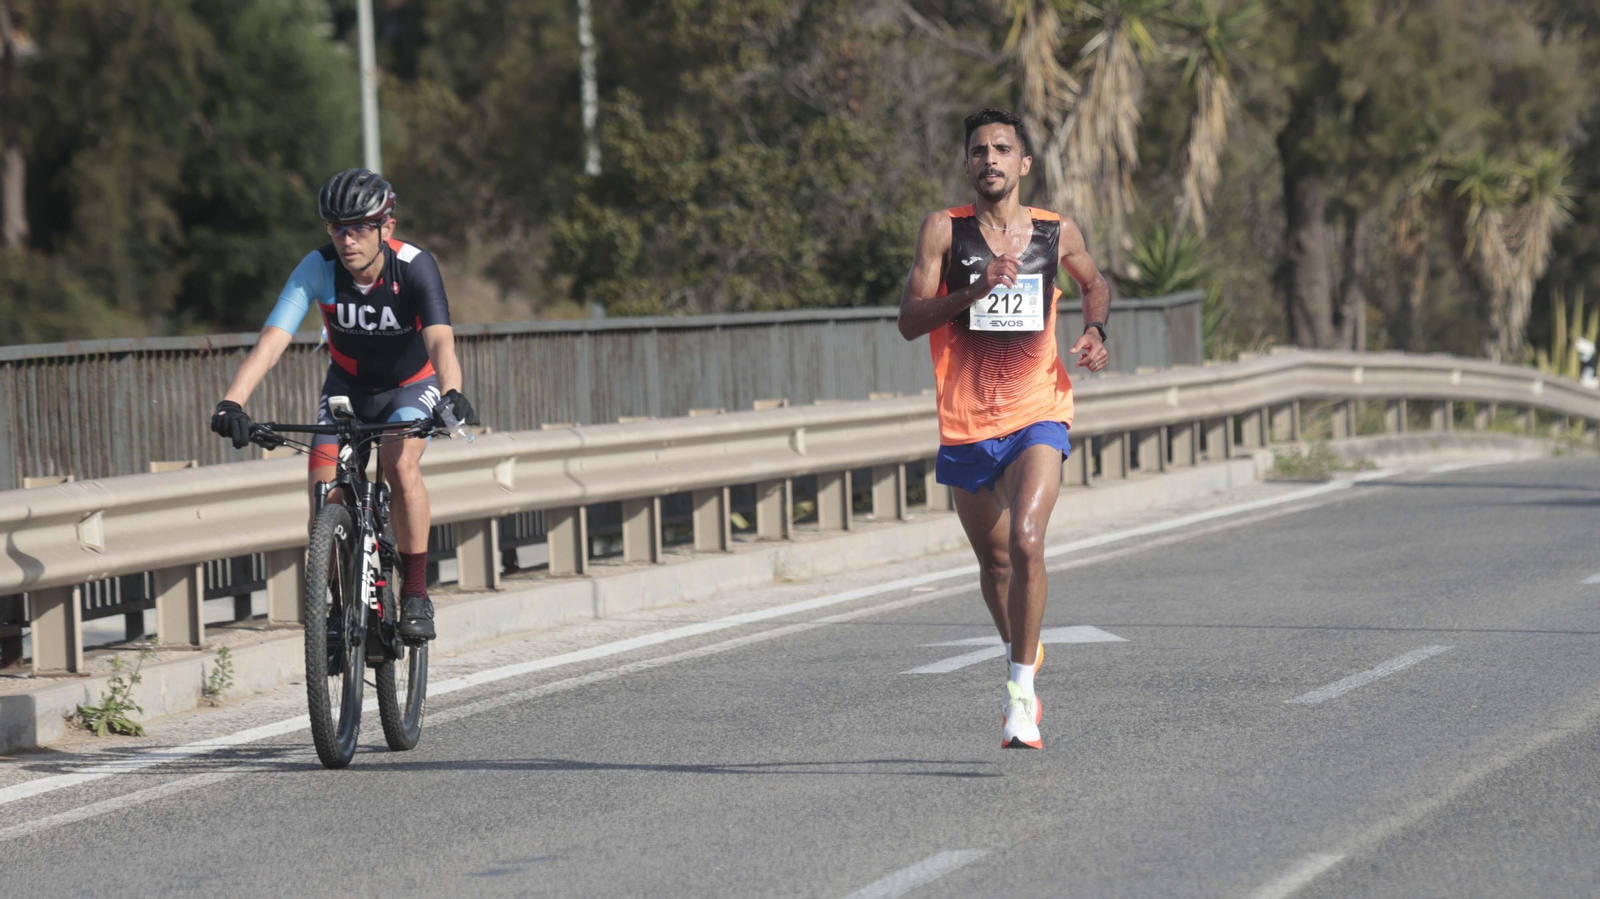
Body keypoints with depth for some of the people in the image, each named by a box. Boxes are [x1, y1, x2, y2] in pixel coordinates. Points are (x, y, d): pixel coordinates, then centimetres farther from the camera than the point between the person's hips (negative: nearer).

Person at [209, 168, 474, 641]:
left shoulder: (415, 266, -30)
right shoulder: (318, 269, -26)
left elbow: (440, 340, -43)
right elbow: (272, 340, -35)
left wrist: (451, 395, -64)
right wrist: (232, 402, -51)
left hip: (411, 385, -2)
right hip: (347, 385, 2)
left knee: (401, 462, -30)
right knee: (323, 483, -17)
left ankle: (416, 593, -18)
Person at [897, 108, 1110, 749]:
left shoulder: (1057, 234, 3)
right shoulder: (945, 231, -2)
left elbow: (1094, 283, 24)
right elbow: (909, 321, -10)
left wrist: (1094, 330, 4)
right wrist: (973, 290, -24)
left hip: (1037, 414, -1)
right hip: (966, 424, 1)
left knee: (1026, 542, -22)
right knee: (993, 560, 14)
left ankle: (1023, 694, -17)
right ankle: (1021, 654, 42)